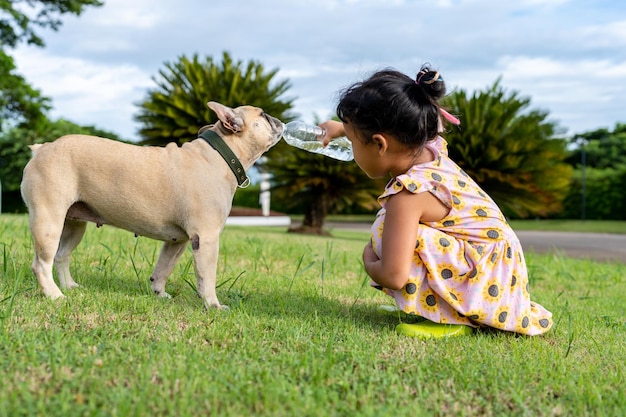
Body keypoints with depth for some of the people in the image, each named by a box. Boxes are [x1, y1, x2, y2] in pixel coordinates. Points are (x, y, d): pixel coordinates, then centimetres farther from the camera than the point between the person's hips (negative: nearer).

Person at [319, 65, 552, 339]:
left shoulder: (408, 192, -23)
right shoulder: (431, 150, 2)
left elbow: (393, 277, -28)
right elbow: (400, 131, 30)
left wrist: (369, 261, -5)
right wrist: (344, 127, 38)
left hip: (486, 286, -10)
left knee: (385, 228, -23)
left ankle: (453, 319, -15)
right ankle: (454, 311, 17)